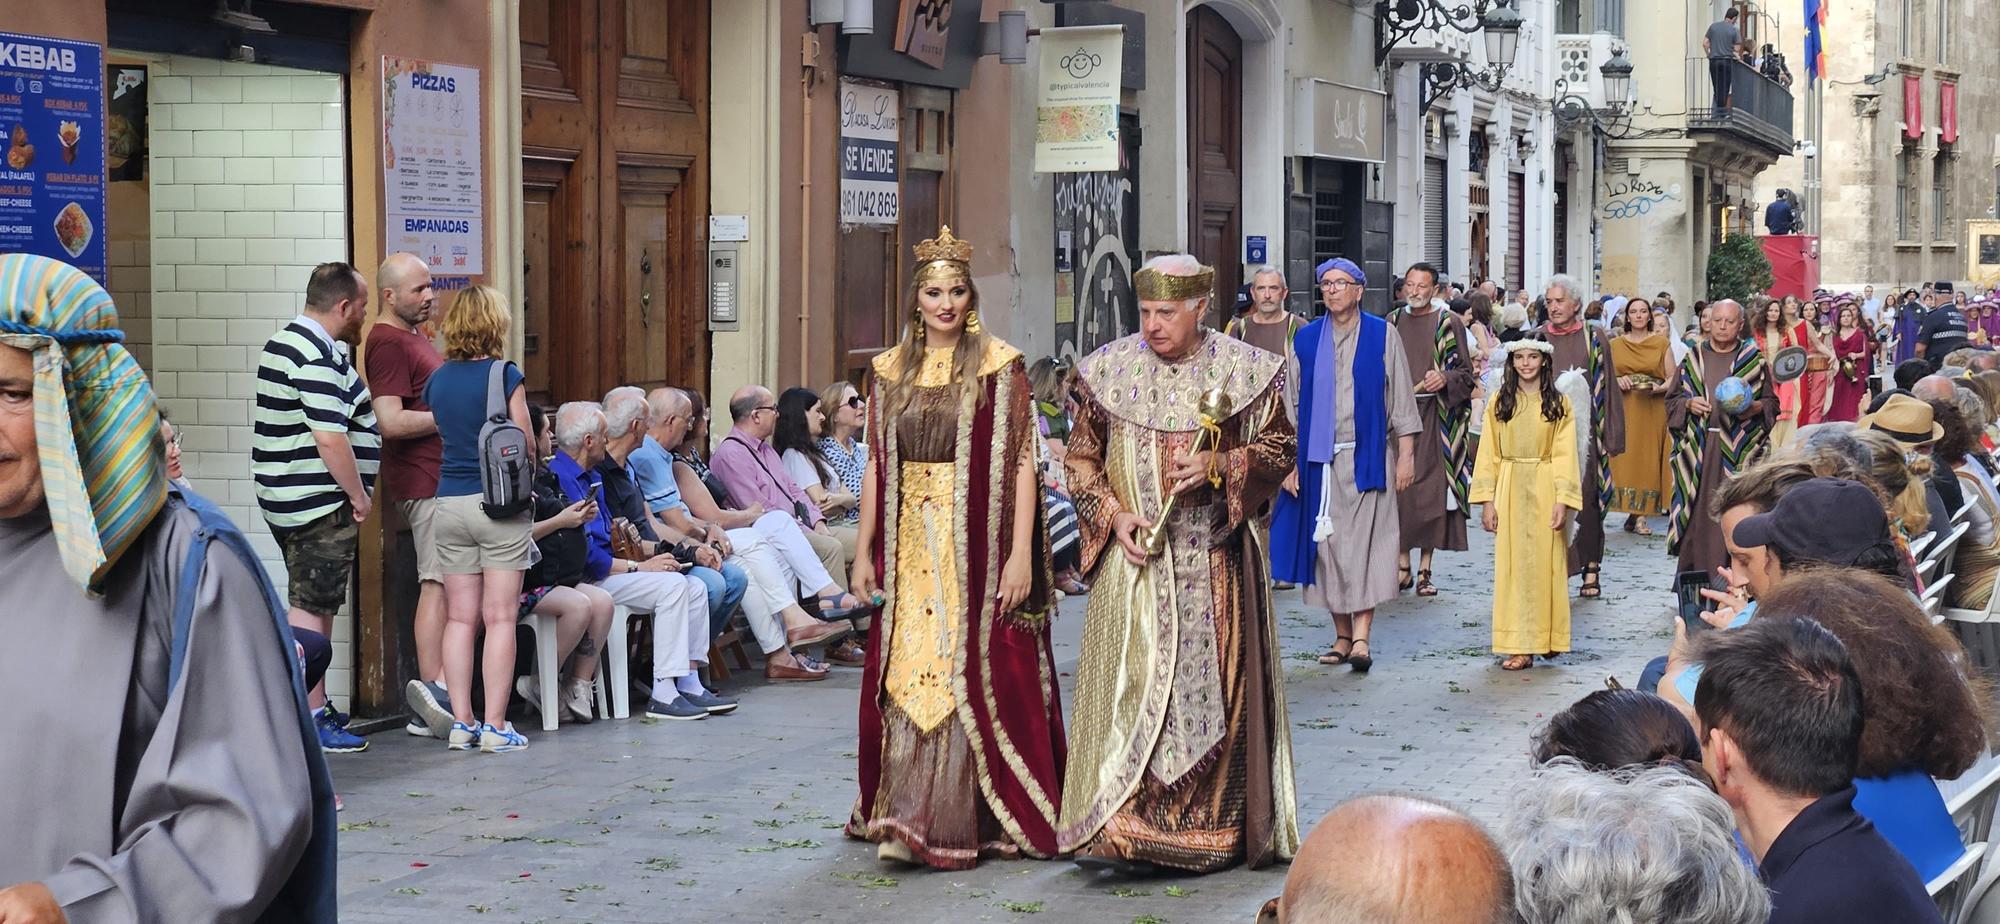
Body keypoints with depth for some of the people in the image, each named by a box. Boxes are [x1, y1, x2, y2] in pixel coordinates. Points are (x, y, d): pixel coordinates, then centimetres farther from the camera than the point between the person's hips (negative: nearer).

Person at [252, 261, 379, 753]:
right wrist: (359, 495, -14)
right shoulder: (320, 357, -19)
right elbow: (330, 438, -25)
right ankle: (312, 718, -4)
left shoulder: (282, 343, 16)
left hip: (287, 501, 10)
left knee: (313, 606, 16)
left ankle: (314, 710, 22)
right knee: (311, 609, -7)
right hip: (321, 504, -10)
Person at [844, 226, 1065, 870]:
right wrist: (865, 552, 8)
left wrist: (1020, 553, -15)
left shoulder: (1000, 365, -4)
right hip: (910, 546, 4)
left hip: (977, 545, -4)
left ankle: (973, 822, 3)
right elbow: (877, 466, 11)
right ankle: (906, 817, 12)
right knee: (906, 677, 4)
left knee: (972, 674, -2)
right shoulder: (890, 370, 9)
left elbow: (1021, 463, -8)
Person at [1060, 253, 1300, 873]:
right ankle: (1121, 828, -6)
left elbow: (1280, 451, 4)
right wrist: (1113, 516, -7)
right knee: (1128, 683, -6)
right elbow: (1081, 459, 9)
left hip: (1214, 563, -1)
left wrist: (1220, 466, -15)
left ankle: (1211, 831, 12)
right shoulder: (1108, 369, 3)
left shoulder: (1244, 369, -1)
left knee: (1212, 686, 2)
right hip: (1134, 558, 1)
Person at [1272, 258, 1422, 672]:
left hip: (1367, 457, -3)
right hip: (1320, 459, 3)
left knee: (1364, 544, -9)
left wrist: (1406, 454, -3)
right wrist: (1289, 460, 5)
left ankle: (1361, 638, -15)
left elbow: (1401, 398, 2)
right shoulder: (1307, 339, 8)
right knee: (1328, 546, 3)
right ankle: (1342, 636, 11)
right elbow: (1292, 403, 10)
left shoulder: (1382, 336, 2)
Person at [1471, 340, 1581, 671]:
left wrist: (1563, 501, -11)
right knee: (1513, 566, -1)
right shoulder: (1499, 404, 6)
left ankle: (1548, 638, 13)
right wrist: (1487, 501, -3)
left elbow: (1564, 455, -2)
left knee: (1545, 563, 2)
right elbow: (1488, 455, 4)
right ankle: (1519, 646, 0)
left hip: (1545, 491, -1)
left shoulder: (1559, 404, 3)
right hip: (1509, 491, 1)